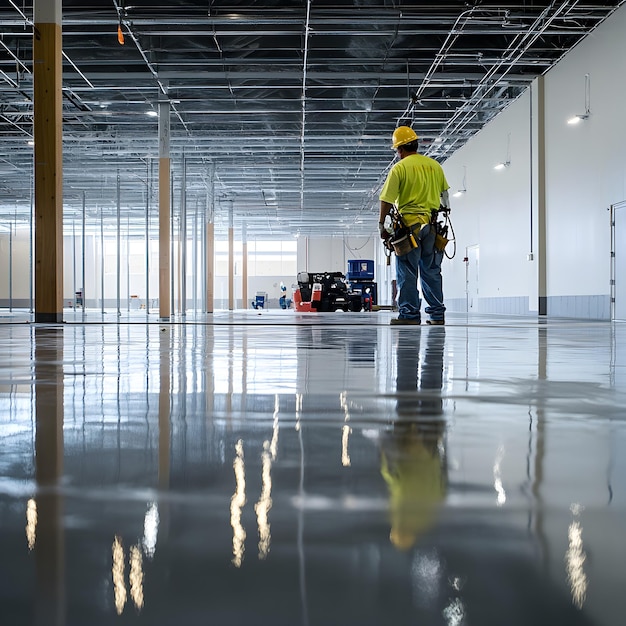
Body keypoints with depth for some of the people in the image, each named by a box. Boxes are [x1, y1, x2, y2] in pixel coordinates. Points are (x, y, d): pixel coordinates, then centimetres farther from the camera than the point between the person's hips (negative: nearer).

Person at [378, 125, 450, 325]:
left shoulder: (399, 168, -5)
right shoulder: (434, 165, 10)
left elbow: (387, 200, -8)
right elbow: (444, 195, 19)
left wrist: (381, 225, 0)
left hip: (409, 224, -5)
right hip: (432, 225, 5)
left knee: (407, 272, 0)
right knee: (432, 272, 12)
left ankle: (409, 313, 0)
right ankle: (437, 314, 14)